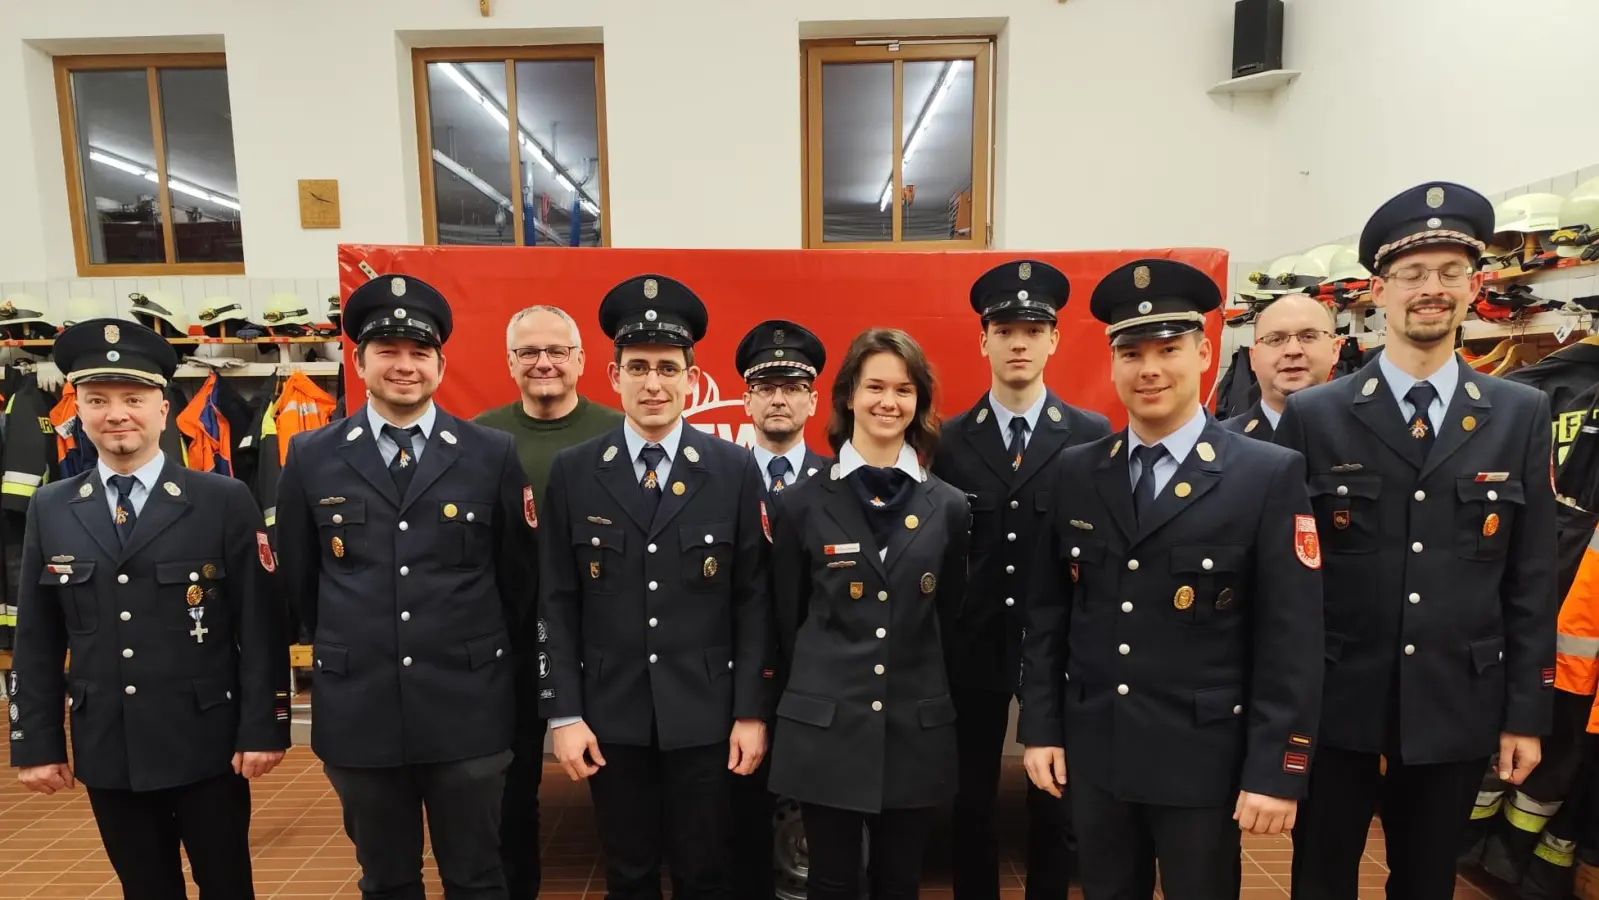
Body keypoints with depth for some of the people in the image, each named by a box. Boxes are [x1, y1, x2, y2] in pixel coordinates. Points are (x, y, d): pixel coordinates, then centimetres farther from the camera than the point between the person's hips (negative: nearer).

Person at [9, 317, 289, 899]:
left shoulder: (225, 502, -8)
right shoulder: (50, 510, 3)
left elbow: (261, 626, -9)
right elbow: (37, 640, 7)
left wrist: (262, 729, -11)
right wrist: (37, 744, 5)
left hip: (206, 744, -3)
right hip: (105, 750, 3)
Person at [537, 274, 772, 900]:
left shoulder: (735, 469, -5)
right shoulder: (573, 472, -2)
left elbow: (753, 600, -3)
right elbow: (557, 604, 0)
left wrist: (752, 711, -4)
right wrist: (564, 714, -3)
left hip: (706, 715, -1)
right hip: (610, 716, 1)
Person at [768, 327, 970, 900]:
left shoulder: (947, 507, 0)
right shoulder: (805, 503, -5)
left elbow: (948, 620, 10)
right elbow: (788, 620, 4)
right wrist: (817, 687, 10)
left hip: (917, 727, 2)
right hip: (825, 726, -1)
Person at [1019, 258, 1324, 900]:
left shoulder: (1271, 475, -9)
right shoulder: (1075, 471, 0)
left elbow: (1290, 640, -10)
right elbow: (1046, 611, 3)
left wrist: (1276, 770, -11)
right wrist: (1040, 727, 2)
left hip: (1203, 760, -3)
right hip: (1093, 753, 3)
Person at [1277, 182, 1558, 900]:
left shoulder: (1522, 416, 2)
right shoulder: (1312, 416, -5)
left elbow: (1531, 579, 3)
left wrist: (1527, 713, 2)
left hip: (1458, 714, 2)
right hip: (1336, 709, -2)